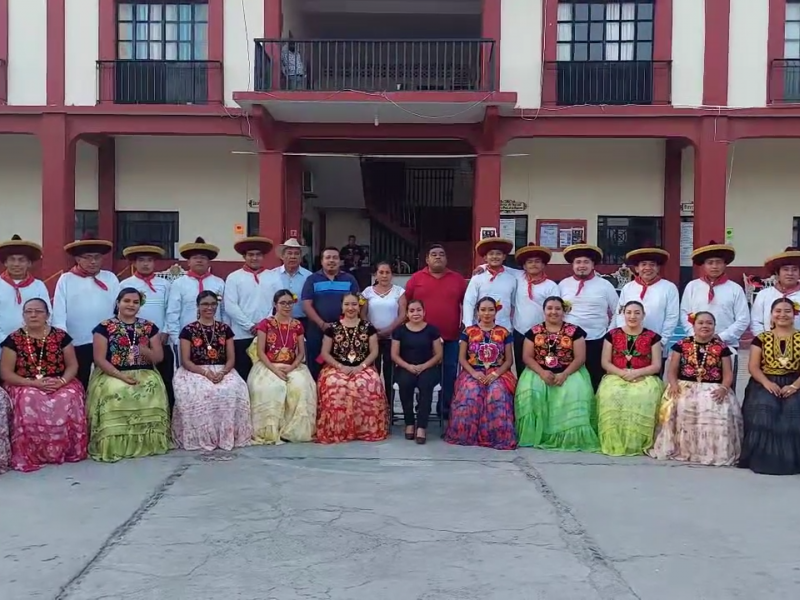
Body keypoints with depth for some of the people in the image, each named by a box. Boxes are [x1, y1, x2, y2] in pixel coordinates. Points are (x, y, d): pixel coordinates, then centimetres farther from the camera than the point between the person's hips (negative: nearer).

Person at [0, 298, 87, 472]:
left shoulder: (60, 336, 4)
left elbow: (72, 365, 5)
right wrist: (34, 383, -18)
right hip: (25, 386, -1)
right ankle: (31, 455, -26)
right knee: (29, 402, -36)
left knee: (69, 399, -33)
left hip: (59, 384, 1)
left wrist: (62, 382, -17)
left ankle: (66, 450, -18)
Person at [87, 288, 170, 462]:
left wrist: (146, 352, -14)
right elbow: (99, 359, -4)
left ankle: (146, 443, -17)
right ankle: (115, 445, -25)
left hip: (144, 374, 2)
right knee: (115, 393, -35)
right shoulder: (104, 327, 3)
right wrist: (120, 376, -17)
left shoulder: (149, 327, 12)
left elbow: (159, 357, 9)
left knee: (152, 392, -30)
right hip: (112, 375, -2)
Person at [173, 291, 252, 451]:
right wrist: (205, 372, -19)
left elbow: (231, 358, 7)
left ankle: (227, 436, -19)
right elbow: (185, 361, -3)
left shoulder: (225, 329, 11)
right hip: (195, 372, -2)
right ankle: (201, 437, -24)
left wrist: (222, 373, -15)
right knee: (197, 394, -36)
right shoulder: (188, 330, 3)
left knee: (233, 391, -31)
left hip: (222, 372, 2)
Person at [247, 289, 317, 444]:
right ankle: (272, 430, -21)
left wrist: (292, 367, -12)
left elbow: (301, 352, 8)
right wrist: (275, 369, -17)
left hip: (292, 367, 2)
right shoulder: (265, 324, 1)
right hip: (269, 366, -2)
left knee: (301, 386, -29)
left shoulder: (297, 325, 10)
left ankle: (292, 429, -19)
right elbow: (260, 352, -4)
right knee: (271, 388, -33)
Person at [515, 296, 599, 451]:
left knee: (573, 394, -31)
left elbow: (580, 358, -2)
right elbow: (527, 357, 2)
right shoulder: (534, 332, 7)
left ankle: (569, 438, -21)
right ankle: (535, 437, -20)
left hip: (569, 373, -1)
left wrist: (564, 374, -17)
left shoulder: (574, 331, 4)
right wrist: (542, 372, -16)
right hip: (539, 373, 1)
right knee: (530, 393, -29)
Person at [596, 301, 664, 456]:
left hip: (644, 378, -1)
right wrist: (622, 373, -12)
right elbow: (605, 363, 7)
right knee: (611, 396, -35)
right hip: (616, 377, 1)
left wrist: (636, 372, -14)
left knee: (644, 397, -37)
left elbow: (656, 366, 3)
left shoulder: (653, 337, 9)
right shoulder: (612, 335, 11)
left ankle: (637, 443, -25)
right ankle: (615, 443, -27)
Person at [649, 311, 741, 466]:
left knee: (718, 411, -29)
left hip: (712, 388, 0)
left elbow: (728, 373, 5)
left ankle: (712, 452, -17)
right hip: (685, 386, 0)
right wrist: (674, 384, -13)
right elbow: (672, 370, 7)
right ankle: (679, 449, -16)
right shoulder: (682, 345, 9)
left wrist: (724, 388, -15)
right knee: (677, 407, -29)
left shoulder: (721, 347, 9)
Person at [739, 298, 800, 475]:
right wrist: (766, 383, -15)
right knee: (763, 411, -30)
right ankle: (763, 458, -20)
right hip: (765, 384, 0)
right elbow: (753, 366, 4)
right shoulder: (761, 338, 13)